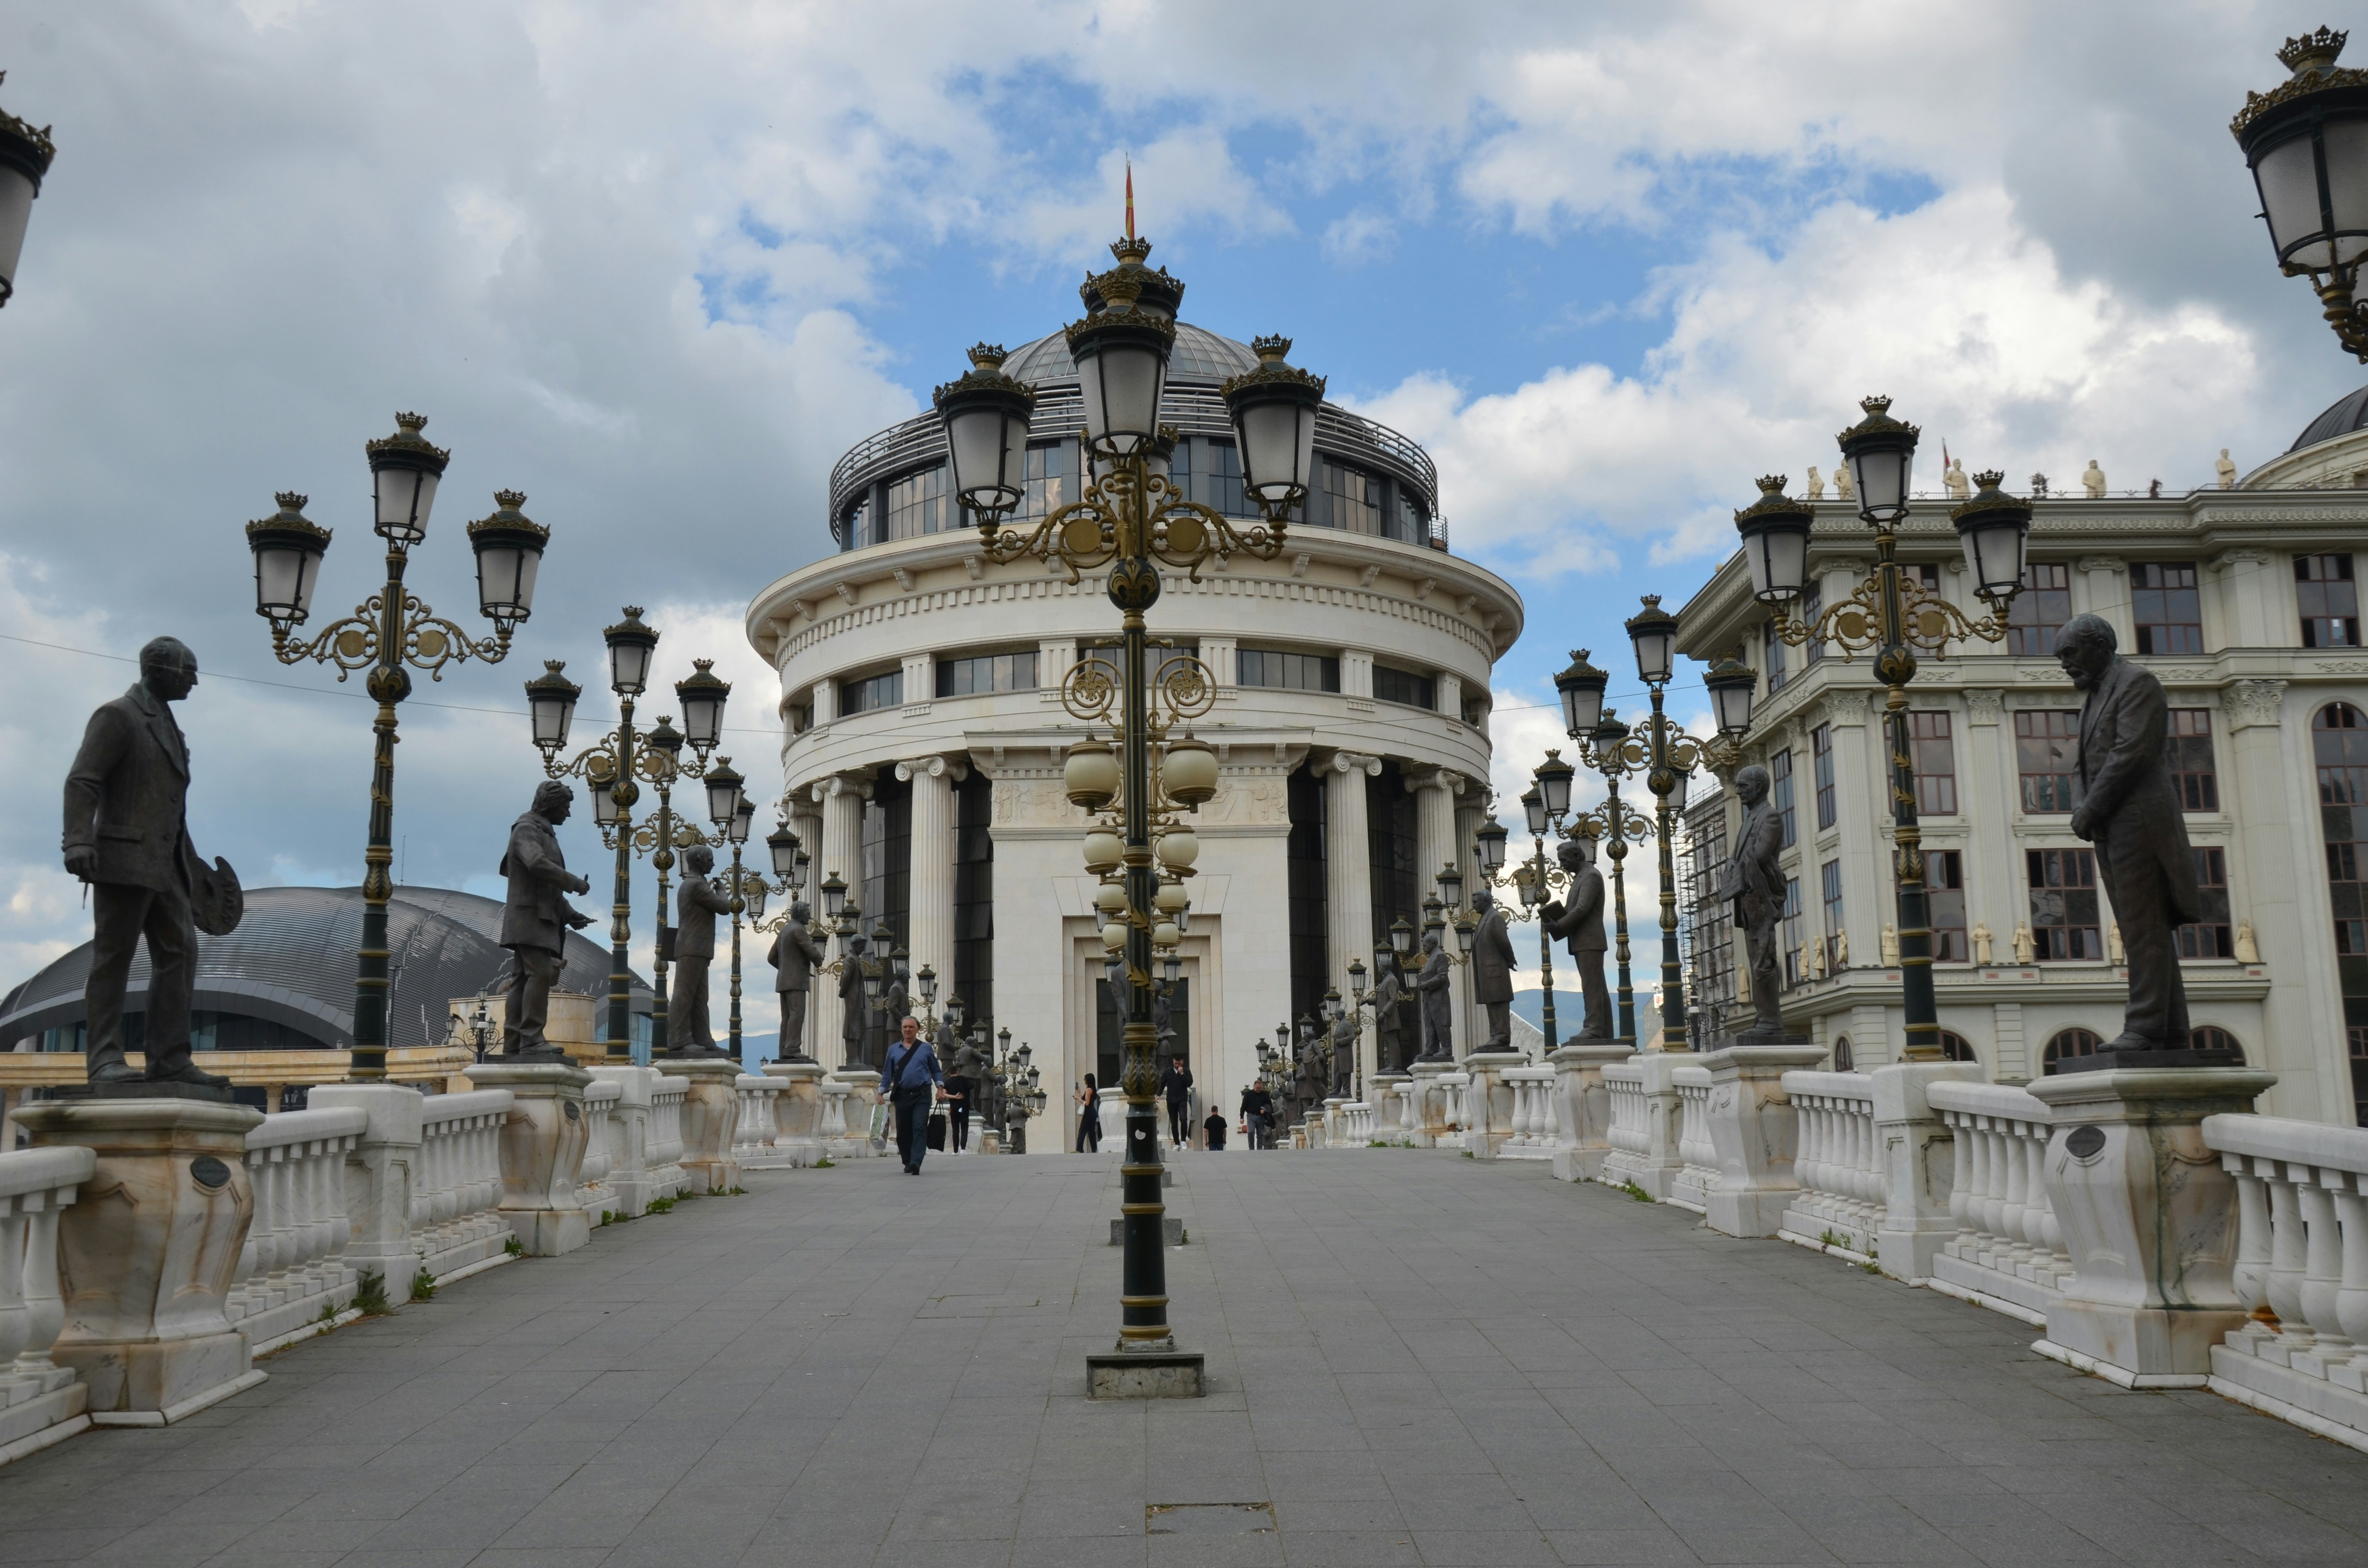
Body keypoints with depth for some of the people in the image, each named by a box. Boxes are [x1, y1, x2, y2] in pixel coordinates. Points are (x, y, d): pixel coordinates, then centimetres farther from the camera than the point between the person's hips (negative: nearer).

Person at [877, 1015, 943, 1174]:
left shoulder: (926, 1048, 8)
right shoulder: (894, 1050, 12)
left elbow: (936, 1071, 12)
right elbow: (887, 1073, 15)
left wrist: (940, 1088, -1)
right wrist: (881, 1093, 8)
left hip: (922, 1095, -2)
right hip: (901, 1095, 2)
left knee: (920, 1129, -14)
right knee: (903, 1132, 6)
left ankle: (916, 1163, -21)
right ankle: (907, 1163, 21)